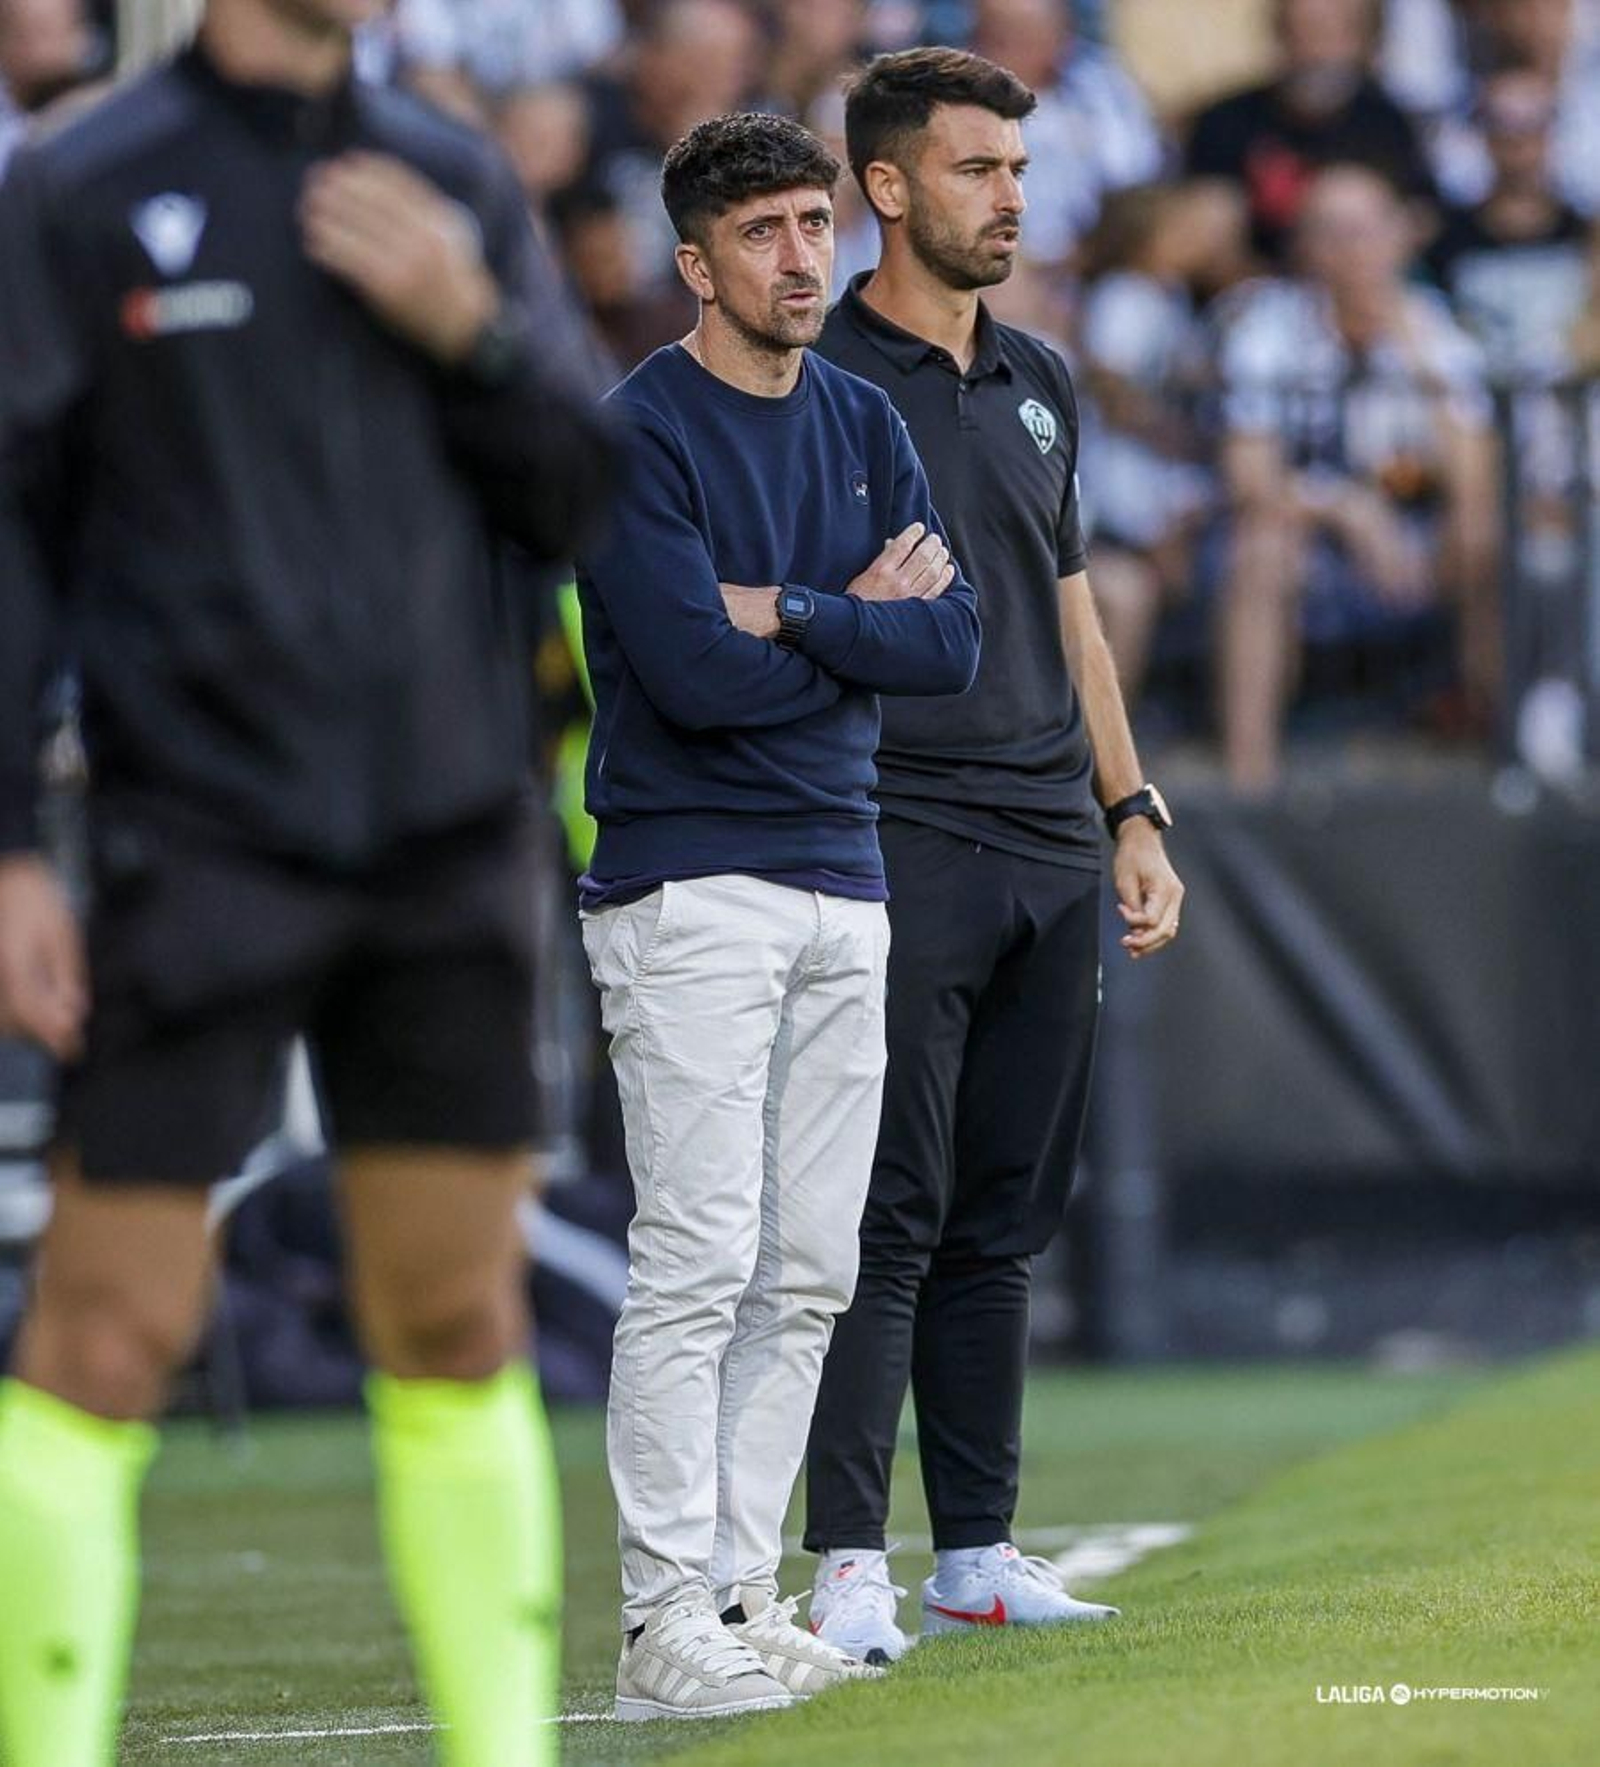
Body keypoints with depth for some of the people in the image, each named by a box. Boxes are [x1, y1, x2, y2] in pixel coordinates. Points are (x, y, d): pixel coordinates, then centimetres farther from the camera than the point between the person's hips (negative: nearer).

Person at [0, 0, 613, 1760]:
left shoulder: (459, 189, 11)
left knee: (457, 1330, 6)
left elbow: (583, 495, 10)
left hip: (445, 847, 4)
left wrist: (473, 330, -8)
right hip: (199, 848, -4)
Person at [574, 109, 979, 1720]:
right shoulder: (635, 434, -8)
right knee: (699, 1259, -11)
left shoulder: (863, 426, 13)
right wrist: (862, 621, -4)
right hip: (689, 887, -7)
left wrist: (783, 612, -12)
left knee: (805, 1278, 7)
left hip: (844, 887, 7)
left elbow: (953, 645, 1)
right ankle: (664, 1624, -9)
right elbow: (697, 677, -18)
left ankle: (742, 1594, 12)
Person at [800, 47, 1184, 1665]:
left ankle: (978, 1547, 14)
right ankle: (848, 1563, -9)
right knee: (888, 1216, -10)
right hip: (903, 845, -7)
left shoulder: (1040, 384, 17)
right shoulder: (819, 380, -4)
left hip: (1049, 856, 7)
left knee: (1003, 1220, 9)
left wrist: (1135, 816, 16)